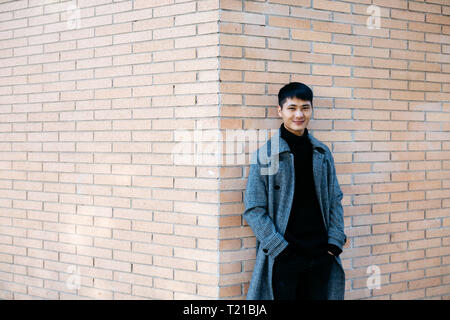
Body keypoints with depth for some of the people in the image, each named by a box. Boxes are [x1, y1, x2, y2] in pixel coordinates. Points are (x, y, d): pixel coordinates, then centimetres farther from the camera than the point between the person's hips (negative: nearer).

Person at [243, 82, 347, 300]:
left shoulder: (322, 153, 9)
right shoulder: (265, 155, -4)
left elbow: (335, 200, 13)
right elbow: (254, 210, -6)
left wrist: (334, 242, 1)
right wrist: (279, 248, -13)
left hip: (320, 256, 4)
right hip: (282, 258, -4)